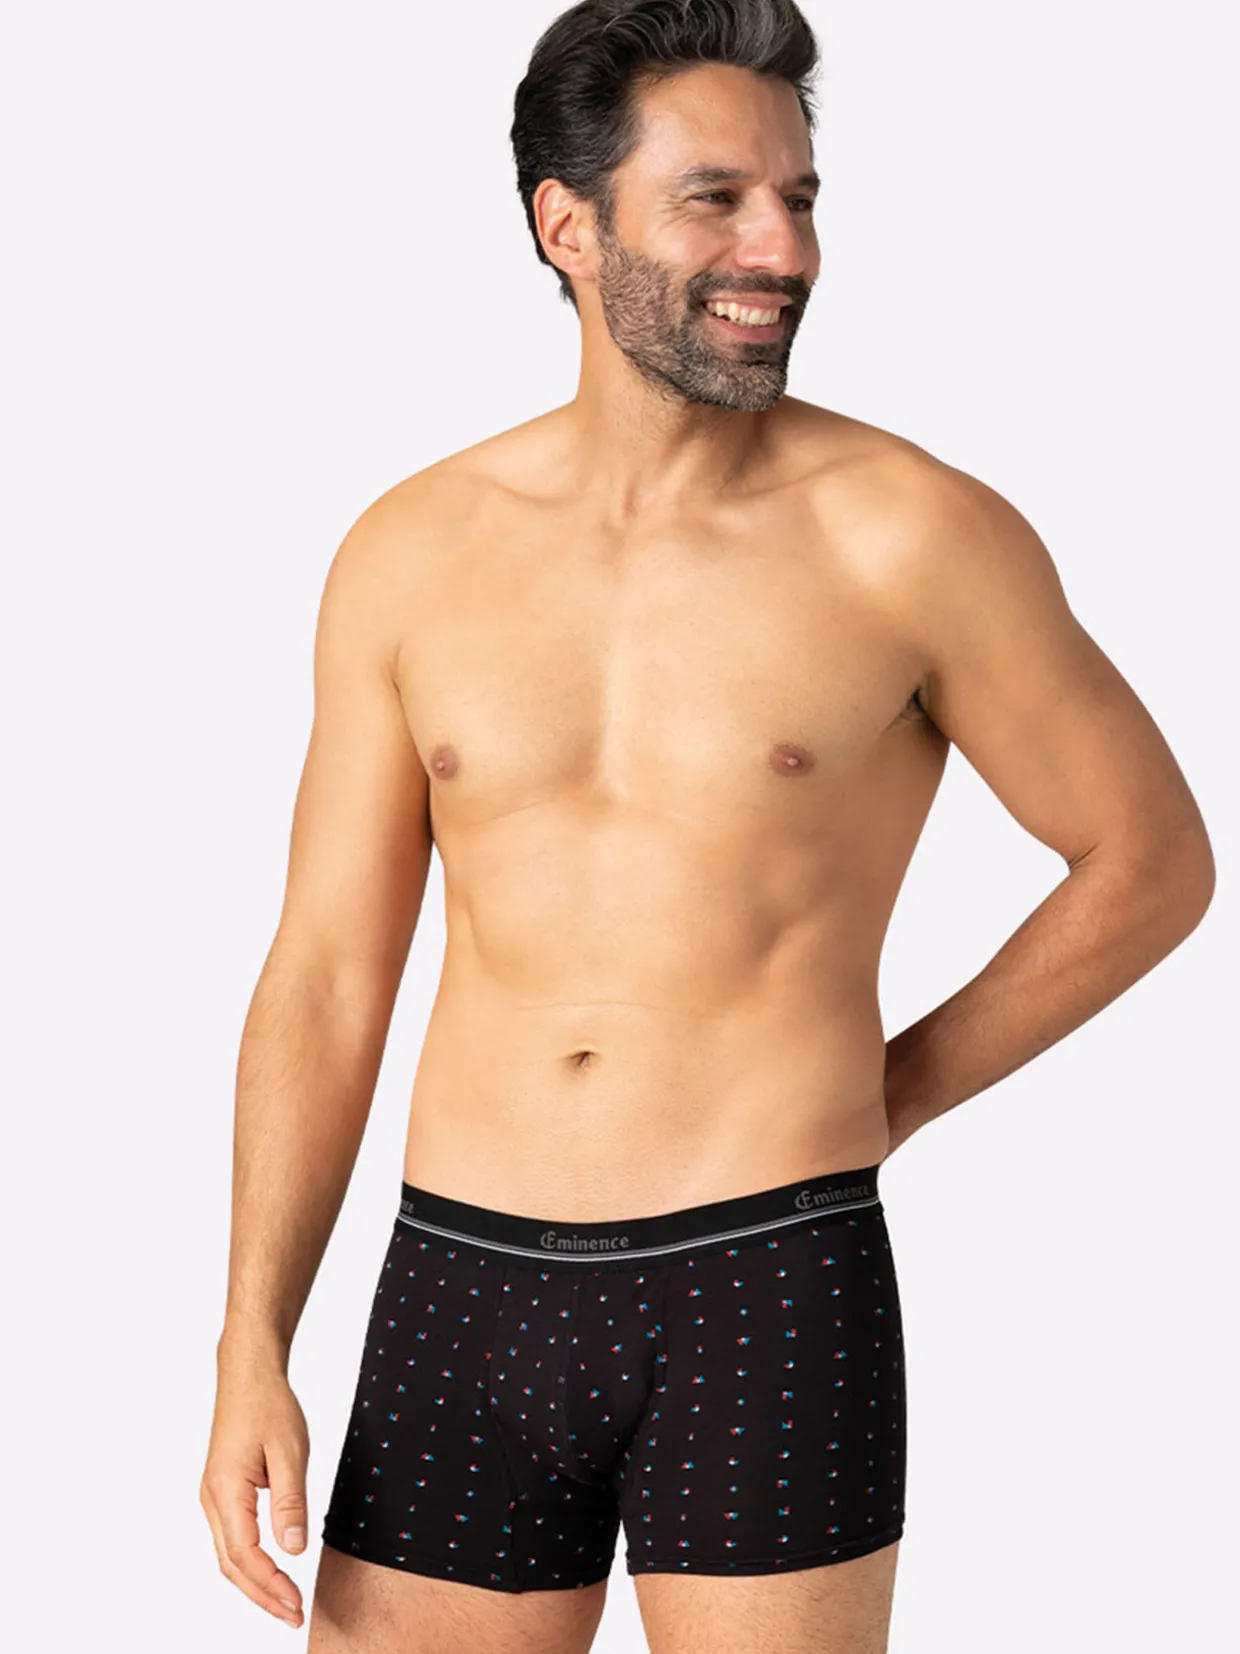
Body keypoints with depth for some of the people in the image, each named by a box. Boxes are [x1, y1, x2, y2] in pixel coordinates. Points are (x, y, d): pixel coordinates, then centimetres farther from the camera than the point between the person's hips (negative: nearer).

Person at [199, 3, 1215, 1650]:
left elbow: (1151, 860, 6)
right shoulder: (410, 556, 4)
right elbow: (324, 979, 7)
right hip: (465, 1286, 3)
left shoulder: (914, 533, -5)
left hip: (770, 1291, -3)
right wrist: (252, 1350, 1)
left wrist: (878, 1100, 7)